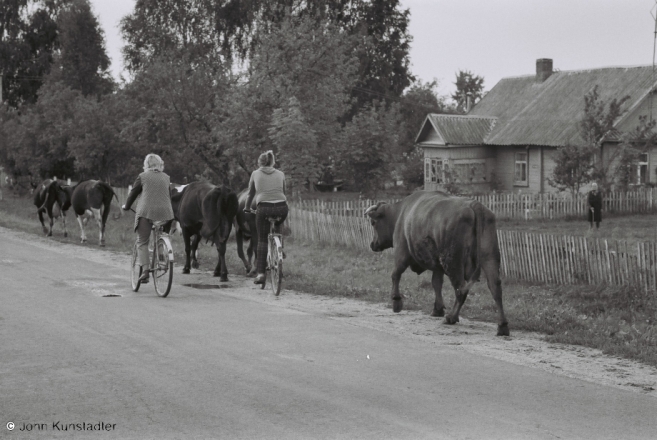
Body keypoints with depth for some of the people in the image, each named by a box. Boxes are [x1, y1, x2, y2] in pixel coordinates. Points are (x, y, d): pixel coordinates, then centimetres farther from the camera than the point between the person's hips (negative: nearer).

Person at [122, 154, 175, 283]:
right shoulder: (166, 178, 16)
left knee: (142, 242, 0)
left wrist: (126, 207, 30)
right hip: (165, 213, 3)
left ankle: (145, 270, -13)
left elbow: (133, 193, 13)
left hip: (146, 211, -3)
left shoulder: (143, 176, 7)